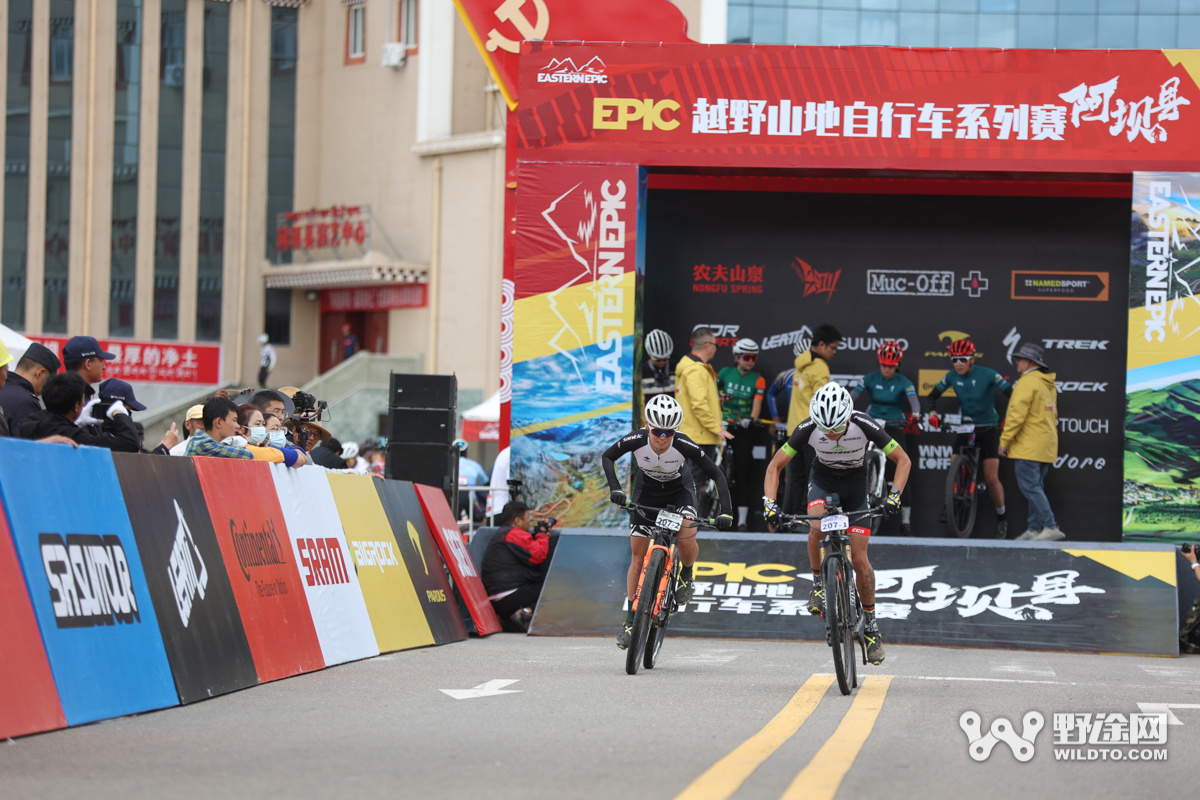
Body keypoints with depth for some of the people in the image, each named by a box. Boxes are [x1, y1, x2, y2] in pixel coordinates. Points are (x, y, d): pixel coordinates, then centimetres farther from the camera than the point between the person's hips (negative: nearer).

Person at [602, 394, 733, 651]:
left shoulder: (684, 445, -33)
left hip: (680, 490, -1)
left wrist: (725, 512, -33)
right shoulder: (636, 440, -30)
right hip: (647, 492, 1)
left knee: (686, 541, -27)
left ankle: (686, 576, 7)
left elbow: (717, 475, -25)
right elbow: (608, 457, -12)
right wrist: (615, 488, -26)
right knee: (638, 556, -2)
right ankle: (631, 621, 8)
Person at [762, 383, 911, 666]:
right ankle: (818, 585, -11)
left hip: (855, 484, -1)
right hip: (822, 480, 1)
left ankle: (871, 624, 6)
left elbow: (903, 460, -21)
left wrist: (894, 495, -35)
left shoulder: (864, 425, -30)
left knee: (859, 558, -8)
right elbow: (775, 465, -17)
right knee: (817, 525, -32)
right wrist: (769, 501, -32)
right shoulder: (808, 428, -27)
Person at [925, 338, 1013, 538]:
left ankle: (1001, 518, 10)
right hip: (966, 428, 3)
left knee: (991, 478, -7)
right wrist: (933, 413, -12)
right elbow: (933, 395, 7)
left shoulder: (987, 375, -17)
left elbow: (1012, 394, -17)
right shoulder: (952, 377, -5)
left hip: (989, 429, -3)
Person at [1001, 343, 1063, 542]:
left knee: (1030, 487, -11)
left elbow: (1017, 414, -19)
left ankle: (1051, 527, -18)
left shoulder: (1027, 382, -12)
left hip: (1028, 448, -10)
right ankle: (1035, 529, 13)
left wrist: (1004, 440, -14)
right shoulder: (1049, 384, 19)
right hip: (1046, 448, 10)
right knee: (1035, 487, 13)